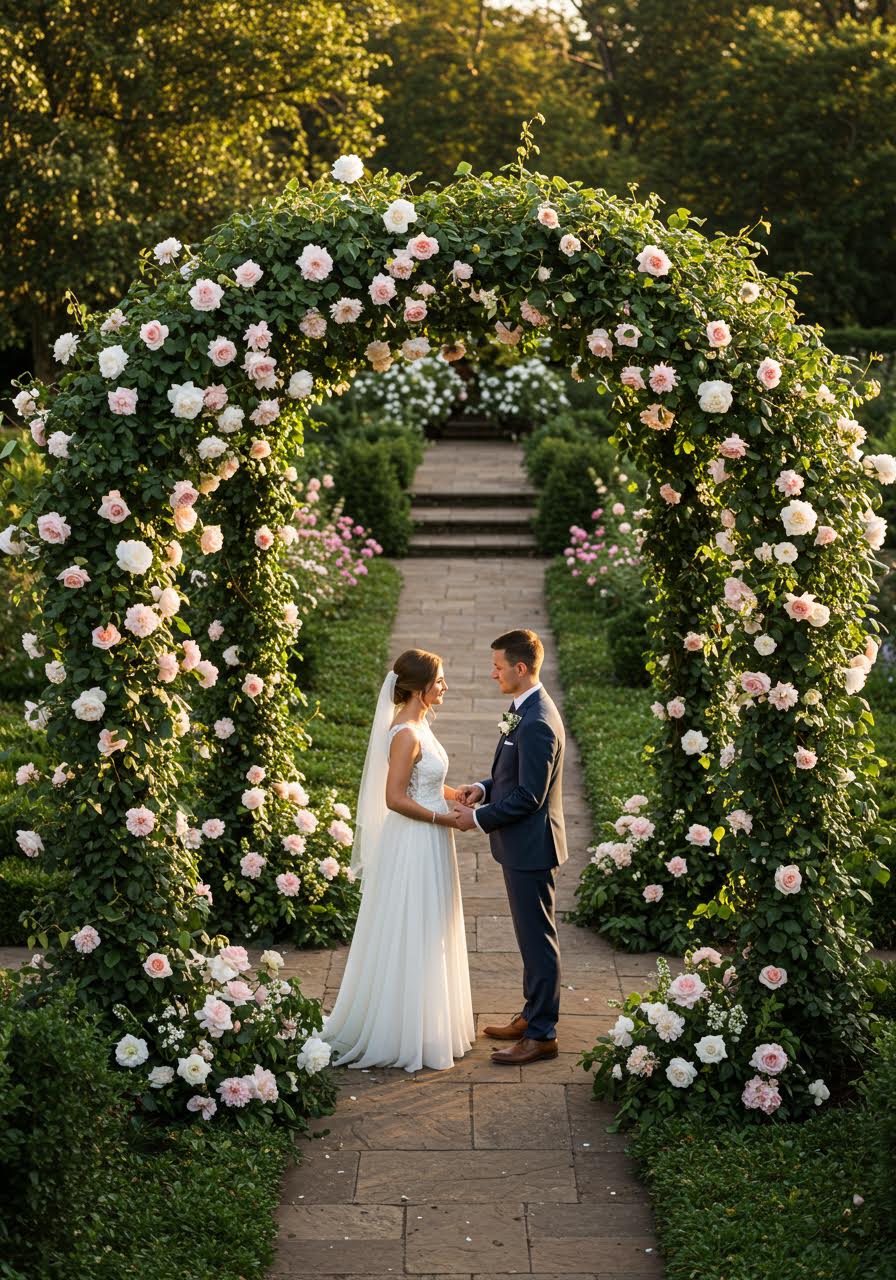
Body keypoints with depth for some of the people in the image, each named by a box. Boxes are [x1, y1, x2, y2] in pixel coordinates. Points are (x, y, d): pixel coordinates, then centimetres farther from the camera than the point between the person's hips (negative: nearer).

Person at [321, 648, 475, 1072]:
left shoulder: (418, 724, 8)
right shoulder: (406, 734, -21)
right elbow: (395, 798, -24)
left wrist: (460, 795, 5)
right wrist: (445, 818, -17)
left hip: (427, 846, 10)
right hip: (414, 846, -10)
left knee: (427, 939, 18)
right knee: (410, 941, 1)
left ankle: (427, 1025, 29)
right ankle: (404, 1036, 11)